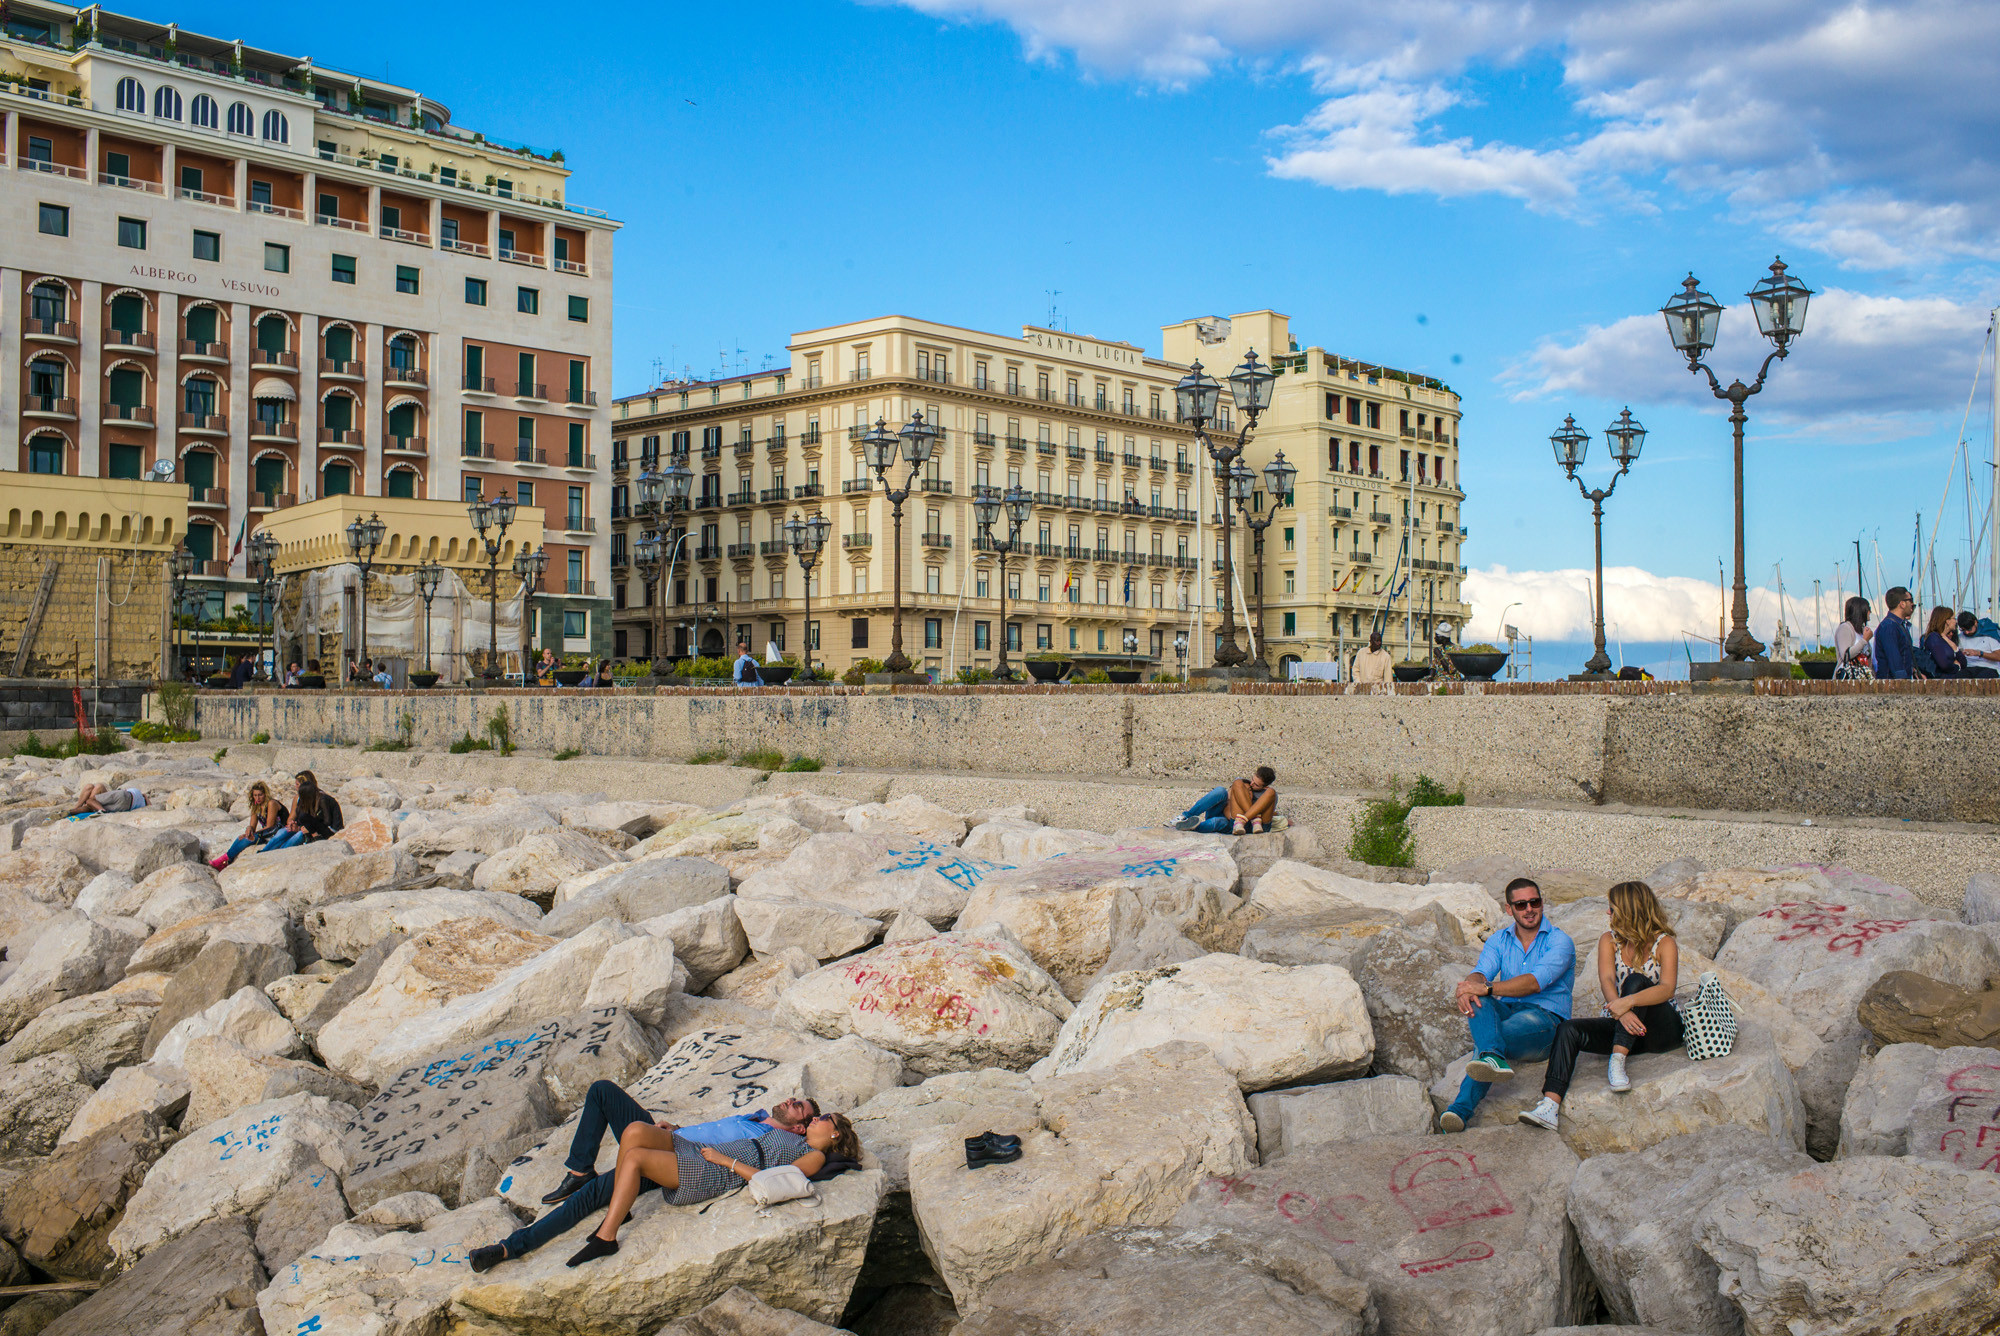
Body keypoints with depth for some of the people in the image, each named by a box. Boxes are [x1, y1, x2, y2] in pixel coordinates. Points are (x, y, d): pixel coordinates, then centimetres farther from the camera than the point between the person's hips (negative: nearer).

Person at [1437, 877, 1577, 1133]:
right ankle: (1494, 1059, -58)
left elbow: (1536, 982, -19)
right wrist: (1468, 989, -31)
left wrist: (1486, 988, -29)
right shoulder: (1499, 941, 15)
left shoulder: (1559, 941, -1)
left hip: (1545, 1017, -4)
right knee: (1477, 1002, -33)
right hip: (1505, 1012, 4)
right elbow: (1482, 973, -4)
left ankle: (1462, 1108, -49)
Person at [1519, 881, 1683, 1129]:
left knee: (1636, 981, -31)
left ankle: (1617, 1063, -37)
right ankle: (1550, 1106, -40)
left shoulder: (1665, 943, -5)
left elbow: (1667, 988, -23)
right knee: (1569, 1029, -24)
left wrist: (1628, 1002, -41)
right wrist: (1620, 1011, -34)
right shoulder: (1609, 940, 7)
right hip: (1619, 1024, 4)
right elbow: (1607, 980, -12)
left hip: (1662, 1028, -4)